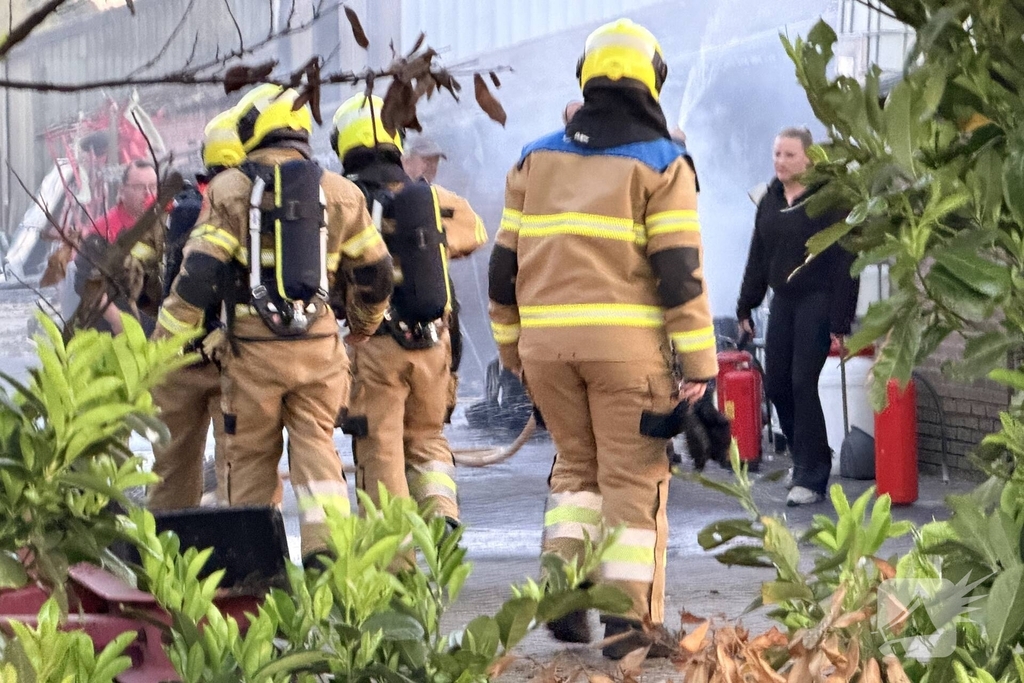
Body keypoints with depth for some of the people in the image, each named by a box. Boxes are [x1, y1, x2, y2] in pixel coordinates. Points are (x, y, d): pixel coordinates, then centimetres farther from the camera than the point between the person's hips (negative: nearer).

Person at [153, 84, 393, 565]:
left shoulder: (232, 188, -3)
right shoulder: (339, 191, 7)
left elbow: (199, 273, -9)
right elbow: (374, 272, 13)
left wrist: (162, 345, -2)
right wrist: (365, 324, 32)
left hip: (254, 348, -2)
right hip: (319, 345, 2)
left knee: (252, 456, 10)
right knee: (316, 446, 6)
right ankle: (326, 544, -12)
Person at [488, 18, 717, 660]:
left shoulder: (536, 159, 12)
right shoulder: (660, 162, -2)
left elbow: (505, 263, 13)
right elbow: (680, 270, -8)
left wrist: (512, 345, 21)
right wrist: (699, 363, -6)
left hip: (546, 341, 4)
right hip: (626, 341, -4)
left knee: (577, 462, 20)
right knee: (633, 477, 1)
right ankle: (629, 621, -2)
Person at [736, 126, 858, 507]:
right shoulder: (769, 202, 11)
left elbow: (844, 263, -12)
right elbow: (757, 260, 18)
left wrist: (840, 319, -16)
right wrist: (745, 307, 16)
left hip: (817, 301, -7)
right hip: (782, 302, 7)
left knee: (803, 383, -11)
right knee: (776, 385, 4)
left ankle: (811, 478, -5)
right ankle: (811, 458, 24)